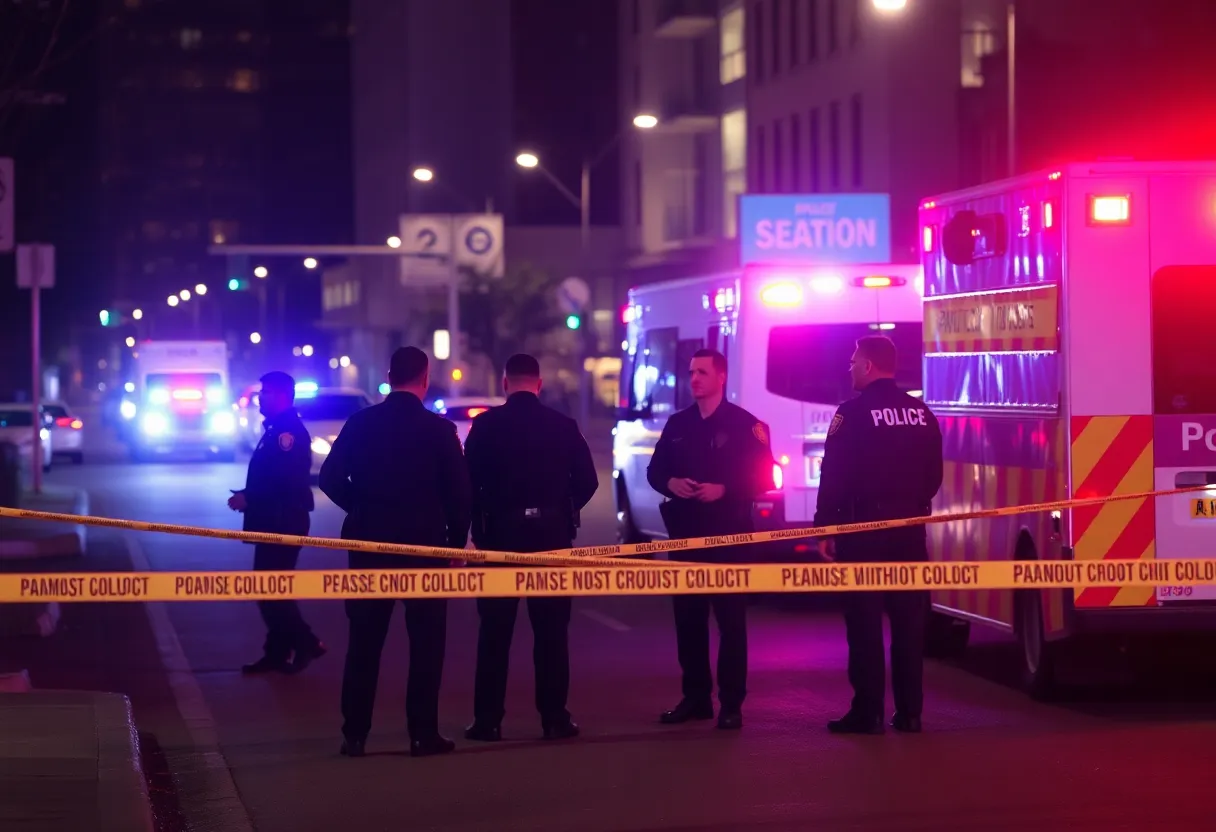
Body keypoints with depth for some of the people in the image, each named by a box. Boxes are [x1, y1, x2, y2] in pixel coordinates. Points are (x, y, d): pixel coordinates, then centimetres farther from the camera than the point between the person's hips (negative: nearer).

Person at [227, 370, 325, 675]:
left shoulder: (290, 431, -16)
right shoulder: (276, 430, 17)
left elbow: (285, 479, -25)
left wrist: (248, 498, -19)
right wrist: (248, 496, 3)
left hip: (284, 522, -10)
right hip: (273, 522, 10)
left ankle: (306, 643, -2)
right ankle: (277, 652, 15)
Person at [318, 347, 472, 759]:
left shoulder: (360, 423, 0)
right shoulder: (439, 429, -7)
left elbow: (330, 478, -3)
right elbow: (459, 491, -8)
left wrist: (363, 508, 11)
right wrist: (456, 539, 5)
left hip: (369, 542, 2)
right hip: (425, 542, -2)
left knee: (364, 641, 7)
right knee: (426, 642, 4)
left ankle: (355, 734, 6)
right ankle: (423, 733, 1)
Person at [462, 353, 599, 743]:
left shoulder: (485, 425, -4)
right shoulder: (564, 426, 2)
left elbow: (470, 481, -8)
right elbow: (587, 480, -1)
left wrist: (479, 524, 5)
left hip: (501, 532, -1)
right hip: (552, 533, 1)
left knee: (495, 631, 3)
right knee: (551, 631, 6)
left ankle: (488, 720, 1)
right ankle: (554, 718, 5)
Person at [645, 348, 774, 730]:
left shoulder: (744, 423, -3)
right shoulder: (678, 424, 12)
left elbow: (762, 478, -7)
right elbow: (655, 470, 15)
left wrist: (723, 490, -19)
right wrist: (670, 483, -6)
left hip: (729, 533, -5)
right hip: (685, 532, 5)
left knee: (730, 618, -4)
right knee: (688, 617, 6)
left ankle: (731, 702, -1)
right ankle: (695, 696, 15)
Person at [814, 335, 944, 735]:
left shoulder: (853, 413, -10)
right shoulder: (921, 413, 9)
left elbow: (834, 476, -12)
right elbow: (933, 475, 12)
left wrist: (824, 527, -7)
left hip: (864, 526, -5)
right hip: (910, 527, 6)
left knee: (864, 620, -3)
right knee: (909, 620, 7)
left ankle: (867, 712, -5)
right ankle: (909, 711, 8)